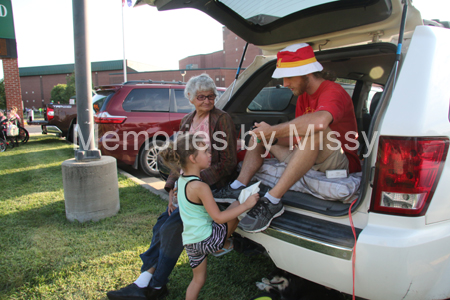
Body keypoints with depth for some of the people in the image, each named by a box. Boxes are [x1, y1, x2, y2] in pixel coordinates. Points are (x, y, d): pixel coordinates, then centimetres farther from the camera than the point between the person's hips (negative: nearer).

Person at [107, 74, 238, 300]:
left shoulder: (222, 120, -8)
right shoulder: (187, 121, 12)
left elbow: (228, 163, -12)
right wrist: (172, 188, -1)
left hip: (213, 186, -6)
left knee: (171, 227, -16)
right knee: (163, 226, -8)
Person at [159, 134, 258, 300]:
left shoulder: (181, 179, 4)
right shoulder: (200, 187, -22)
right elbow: (218, 217, -23)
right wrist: (246, 205, -20)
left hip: (190, 241, 8)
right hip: (206, 240, -8)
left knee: (198, 279, 25)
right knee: (236, 204, -2)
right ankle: (223, 247, 15)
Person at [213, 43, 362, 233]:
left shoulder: (333, 92, -18)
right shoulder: (303, 96, 10)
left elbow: (319, 121, -42)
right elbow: (298, 135, 5)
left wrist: (274, 131, -34)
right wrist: (270, 135, -13)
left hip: (342, 164, -8)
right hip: (310, 162, 9)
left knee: (316, 130, -40)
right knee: (260, 133, 8)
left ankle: (272, 201, -39)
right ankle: (239, 186, -12)